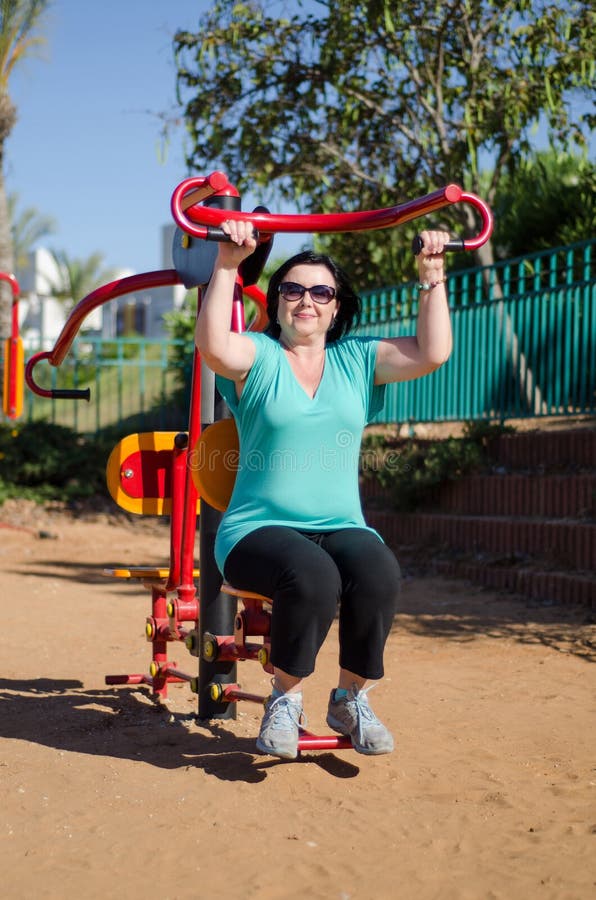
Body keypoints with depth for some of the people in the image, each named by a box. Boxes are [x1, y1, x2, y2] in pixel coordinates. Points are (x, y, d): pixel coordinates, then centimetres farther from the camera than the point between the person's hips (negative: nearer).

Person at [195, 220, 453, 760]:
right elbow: (213, 347, -19)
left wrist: (432, 278, 1)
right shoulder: (258, 357, 4)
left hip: (341, 527, 3)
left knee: (378, 571, -32)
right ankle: (286, 698, -10)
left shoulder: (357, 360, 15)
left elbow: (432, 353, 2)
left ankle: (352, 698, -8)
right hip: (260, 528, -3)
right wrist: (227, 266, -21)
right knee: (312, 575, -37)